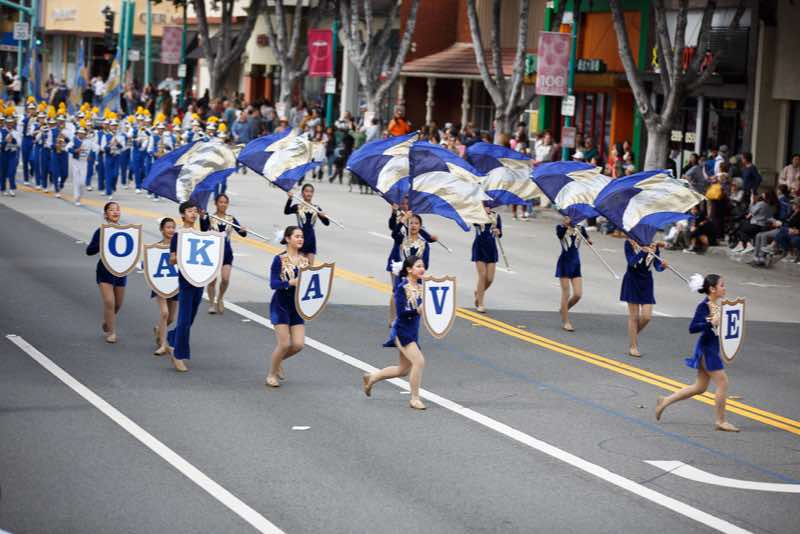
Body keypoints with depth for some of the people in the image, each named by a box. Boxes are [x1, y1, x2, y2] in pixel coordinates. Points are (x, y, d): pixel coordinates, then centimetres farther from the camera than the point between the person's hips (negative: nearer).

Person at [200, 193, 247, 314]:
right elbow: (203, 230, -21)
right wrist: (202, 217, -33)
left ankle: (220, 298, 18)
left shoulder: (231, 219, 3)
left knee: (225, 279, -10)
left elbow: (242, 233, -3)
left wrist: (243, 231, -26)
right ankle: (212, 304, 21)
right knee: (212, 279, 4)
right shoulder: (209, 218, -4)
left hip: (226, 251, 1)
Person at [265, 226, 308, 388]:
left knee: (298, 344, -1)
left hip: (297, 306, 5)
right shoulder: (279, 260, -10)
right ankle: (272, 374, 13)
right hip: (281, 306, -5)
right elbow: (273, 283, -17)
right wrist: (290, 282, -31)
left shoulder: (304, 260, 6)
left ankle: (278, 360, 28)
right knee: (284, 344, -8)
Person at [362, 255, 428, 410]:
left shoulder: (421, 285, 4)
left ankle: (371, 378, 37)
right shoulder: (402, 288, -16)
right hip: (402, 331, -8)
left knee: (403, 370, 16)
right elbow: (401, 312, -22)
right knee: (419, 361, -19)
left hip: (413, 332, 8)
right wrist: (417, 311, -36)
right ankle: (414, 399, -4)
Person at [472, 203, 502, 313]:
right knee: (482, 275, -10)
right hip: (479, 247, -3)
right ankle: (480, 304, 1)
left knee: (490, 278, 0)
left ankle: (478, 292, 32)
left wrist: (498, 232, -16)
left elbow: (499, 234, 7)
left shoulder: (495, 216, 3)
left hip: (491, 247, 3)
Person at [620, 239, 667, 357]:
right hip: (632, 281, -3)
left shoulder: (654, 245, -3)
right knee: (634, 316, 0)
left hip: (646, 282, 3)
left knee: (646, 317, -2)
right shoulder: (630, 242, -11)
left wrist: (662, 266, -30)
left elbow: (657, 266, -7)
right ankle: (633, 347, 10)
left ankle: (634, 334, 26)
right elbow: (631, 262, -22)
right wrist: (643, 251, -37)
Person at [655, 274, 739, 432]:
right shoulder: (703, 306, -17)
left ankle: (665, 401, 24)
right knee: (722, 383, -5)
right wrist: (711, 323, -29)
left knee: (700, 388, 15)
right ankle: (720, 421, 5)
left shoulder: (717, 305, 7)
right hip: (706, 349, -9)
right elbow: (692, 328, -22)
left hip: (713, 349, 9)